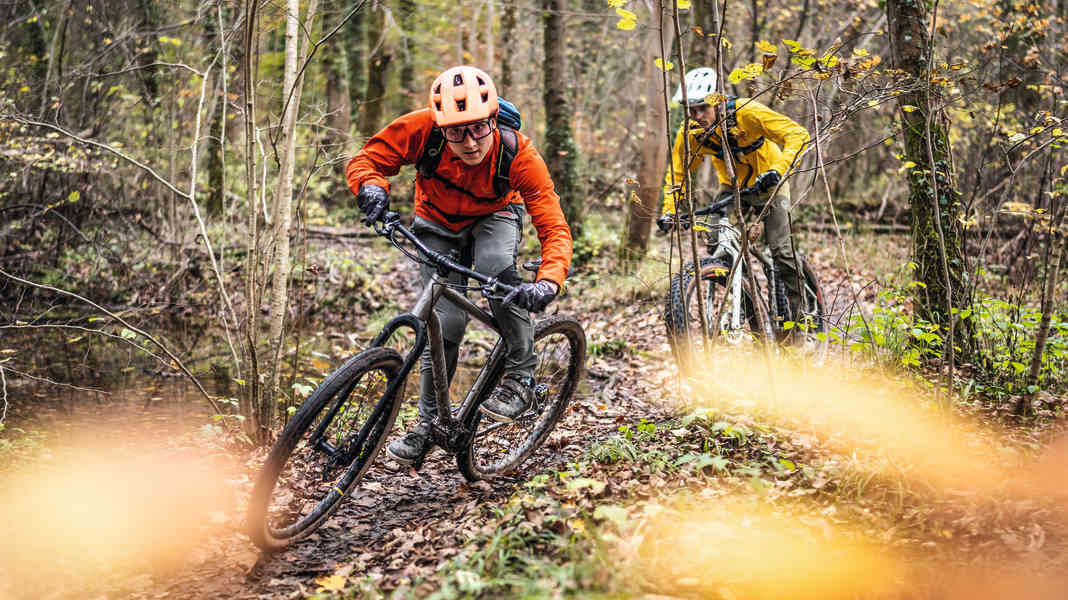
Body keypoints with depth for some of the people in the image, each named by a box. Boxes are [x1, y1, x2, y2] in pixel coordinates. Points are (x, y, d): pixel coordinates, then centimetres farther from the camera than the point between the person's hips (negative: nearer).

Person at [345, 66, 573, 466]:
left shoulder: (518, 154, -34)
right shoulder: (422, 128, -32)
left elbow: (554, 227, -35)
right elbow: (365, 160, -21)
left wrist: (549, 283, -54)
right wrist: (372, 187, -46)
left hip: (495, 217, -1)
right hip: (438, 226, 1)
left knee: (494, 265, -35)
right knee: (446, 321, -11)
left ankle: (521, 375, -17)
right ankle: (430, 421, 11)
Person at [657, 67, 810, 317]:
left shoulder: (746, 112, -30)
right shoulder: (690, 133, -17)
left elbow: (798, 135, -32)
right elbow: (677, 174, -3)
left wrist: (778, 170, -47)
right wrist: (669, 212, -16)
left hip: (767, 182, -4)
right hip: (732, 186, 4)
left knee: (781, 250, -13)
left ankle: (798, 308, 2)